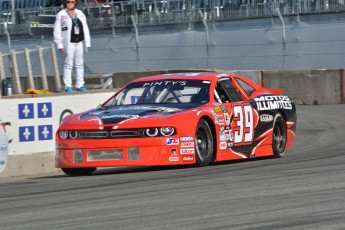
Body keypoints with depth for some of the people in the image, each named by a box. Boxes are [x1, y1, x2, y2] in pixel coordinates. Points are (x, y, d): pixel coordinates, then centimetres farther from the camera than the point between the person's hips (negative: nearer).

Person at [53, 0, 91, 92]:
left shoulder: (80, 14, 12)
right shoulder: (61, 15, -1)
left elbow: (85, 29, 15)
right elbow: (57, 32, -3)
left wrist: (87, 43, 9)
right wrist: (60, 45, -9)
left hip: (79, 43, 5)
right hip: (68, 43, -5)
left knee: (80, 64, 7)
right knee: (68, 65, -5)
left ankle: (80, 85, 13)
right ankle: (68, 86, -4)